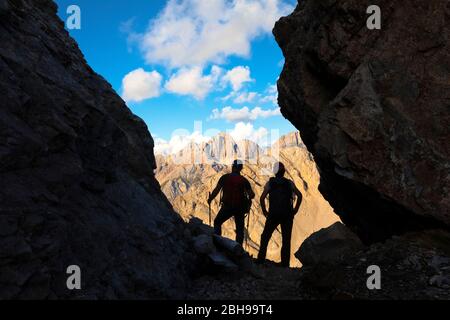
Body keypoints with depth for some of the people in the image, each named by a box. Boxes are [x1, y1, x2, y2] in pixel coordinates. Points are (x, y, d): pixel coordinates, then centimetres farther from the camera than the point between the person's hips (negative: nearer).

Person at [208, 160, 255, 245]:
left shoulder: (225, 177, -3)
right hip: (240, 207, 1)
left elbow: (216, 190, -5)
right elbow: (252, 195, -4)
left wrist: (210, 199, 9)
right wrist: (248, 199, 17)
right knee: (240, 229, 11)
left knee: (217, 223, 17)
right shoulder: (244, 180, 0)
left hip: (227, 206, -1)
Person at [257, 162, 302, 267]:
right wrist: (295, 209, 4)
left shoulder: (270, 183, 3)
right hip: (287, 215, 1)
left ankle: (260, 260, 8)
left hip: (273, 214, 0)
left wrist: (264, 211, 4)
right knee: (286, 240, 7)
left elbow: (262, 198, -6)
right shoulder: (290, 183, 6)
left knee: (265, 237, 12)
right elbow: (300, 195, -3)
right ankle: (285, 263, 7)